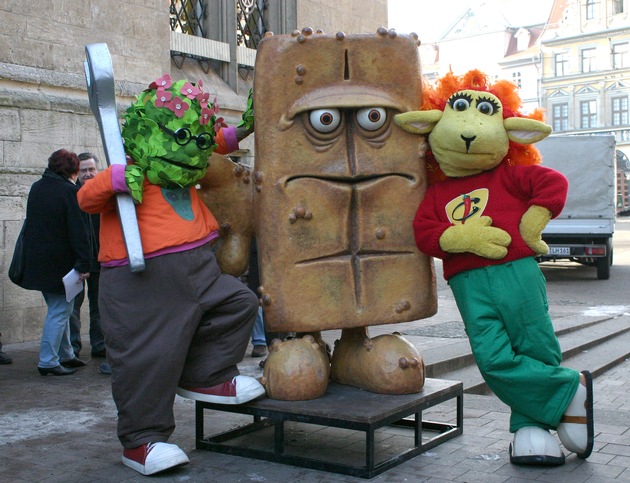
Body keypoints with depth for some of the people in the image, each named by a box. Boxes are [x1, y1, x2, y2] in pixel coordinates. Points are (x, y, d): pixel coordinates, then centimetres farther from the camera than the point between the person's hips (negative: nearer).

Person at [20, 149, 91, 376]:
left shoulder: (36, 188, 11)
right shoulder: (69, 191, -14)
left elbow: (30, 225, 18)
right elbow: (78, 231, -18)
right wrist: (84, 264, -16)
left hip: (37, 261, 8)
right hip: (60, 263, -8)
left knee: (58, 309, 18)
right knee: (60, 311, 0)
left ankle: (65, 355, 25)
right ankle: (48, 362, 2)